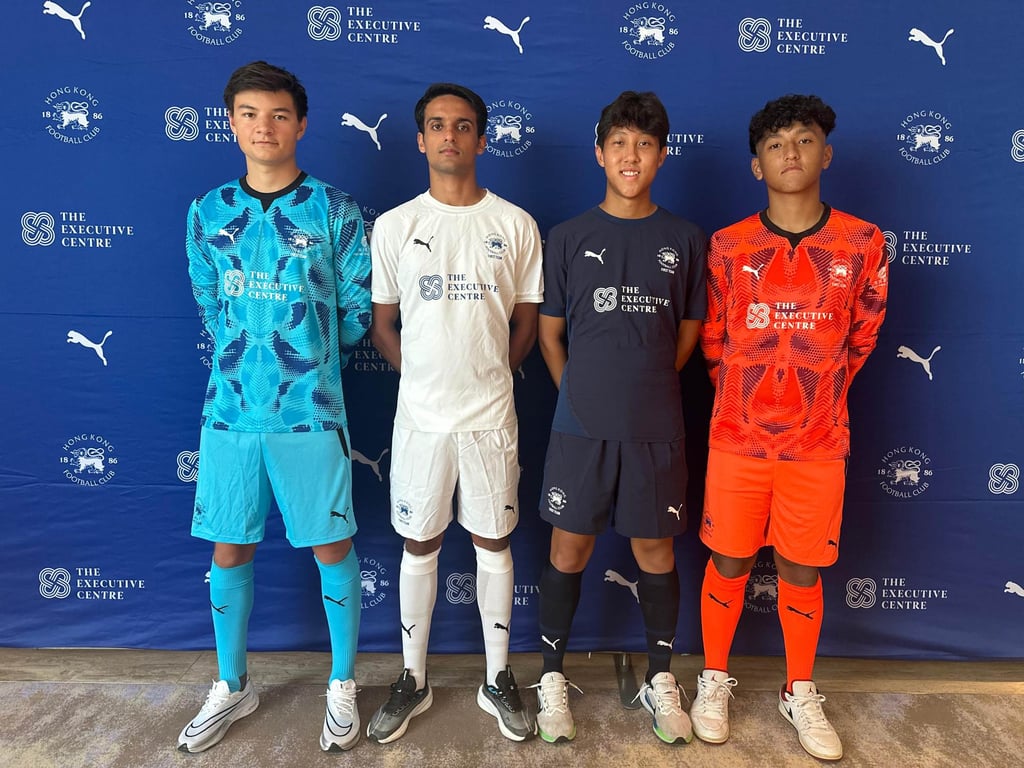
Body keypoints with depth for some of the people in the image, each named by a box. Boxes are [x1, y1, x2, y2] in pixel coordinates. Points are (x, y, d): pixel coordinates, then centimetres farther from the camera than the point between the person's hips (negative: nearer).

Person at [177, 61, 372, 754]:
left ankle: (343, 685, 26)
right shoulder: (208, 213, 8)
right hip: (230, 410, 3)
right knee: (230, 550, 12)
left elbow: (357, 311, 1)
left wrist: (308, 361, 7)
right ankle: (232, 687, 34)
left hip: (311, 412, -3)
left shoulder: (334, 211, -2)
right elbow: (212, 309, 14)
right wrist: (248, 362, 10)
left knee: (332, 547, 6)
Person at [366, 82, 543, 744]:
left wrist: (487, 375, 0)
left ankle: (498, 678, 29)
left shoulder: (515, 224, 1)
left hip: (491, 415, 0)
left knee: (494, 541, 11)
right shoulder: (395, 225, 2)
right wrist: (424, 374, 1)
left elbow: (526, 323, 6)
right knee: (420, 545, 11)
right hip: (421, 414, 0)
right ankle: (414, 680, 30)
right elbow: (383, 324, 7)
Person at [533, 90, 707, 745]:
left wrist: (646, 387, 5)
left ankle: (660, 677, 30)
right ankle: (553, 676, 25)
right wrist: (581, 395, 2)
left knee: (656, 548, 10)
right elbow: (550, 332, 6)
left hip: (657, 427, 1)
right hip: (581, 424, 0)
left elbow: (689, 333, 10)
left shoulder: (685, 239, 5)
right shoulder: (569, 237, 3)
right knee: (570, 547, 7)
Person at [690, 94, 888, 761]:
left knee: (802, 570, 12)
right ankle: (715, 682, 31)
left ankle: (800, 695, 33)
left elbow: (860, 339, 10)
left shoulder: (863, 244, -1)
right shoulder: (728, 247, -2)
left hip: (818, 444, 1)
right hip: (738, 440, 0)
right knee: (729, 563, 10)